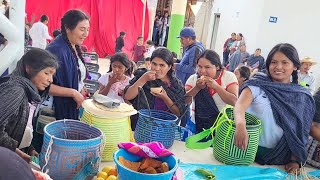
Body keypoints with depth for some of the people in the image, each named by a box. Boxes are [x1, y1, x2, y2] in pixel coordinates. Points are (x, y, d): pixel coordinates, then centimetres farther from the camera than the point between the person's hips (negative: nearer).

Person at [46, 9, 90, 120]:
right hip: (60, 108, -8)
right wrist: (73, 92, -23)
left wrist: (81, 90, 4)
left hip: (76, 105, 8)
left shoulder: (75, 47, 4)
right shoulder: (56, 49, -22)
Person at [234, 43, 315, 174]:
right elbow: (240, 105, -24)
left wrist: (296, 160, -4)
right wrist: (240, 125, -44)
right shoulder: (258, 84, -7)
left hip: (280, 157, 2)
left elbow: (301, 132, 4)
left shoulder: (303, 97, 2)